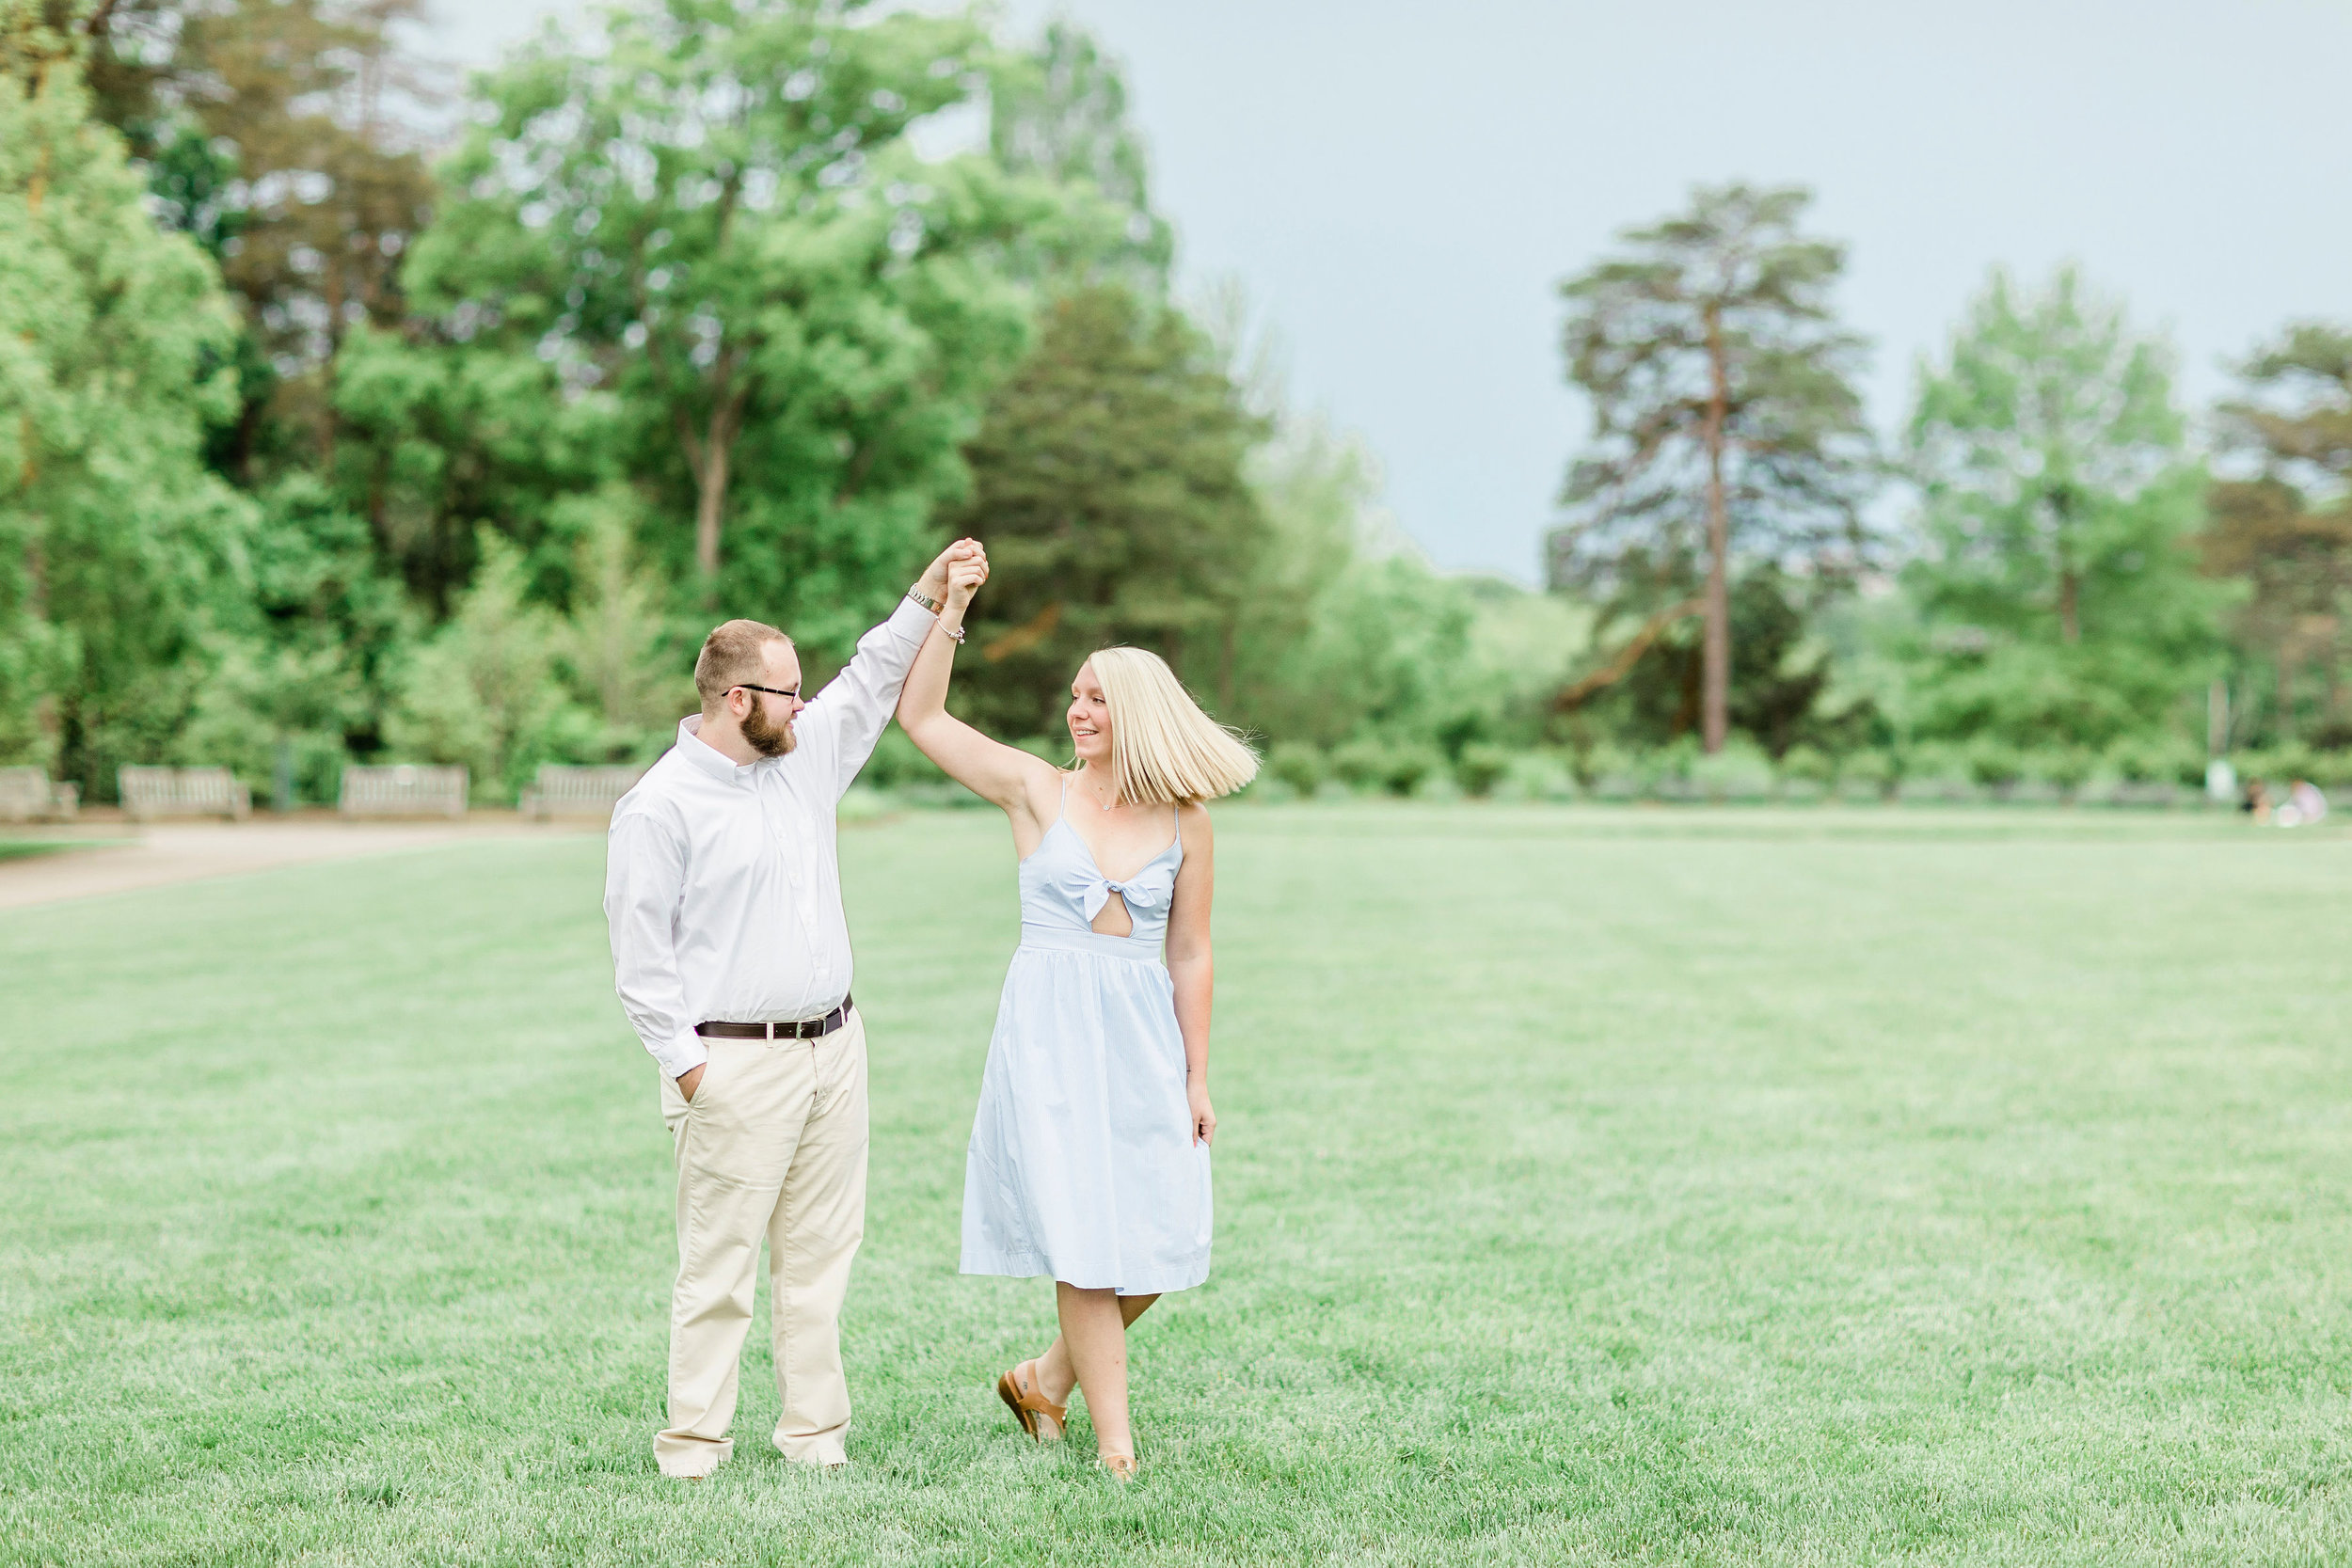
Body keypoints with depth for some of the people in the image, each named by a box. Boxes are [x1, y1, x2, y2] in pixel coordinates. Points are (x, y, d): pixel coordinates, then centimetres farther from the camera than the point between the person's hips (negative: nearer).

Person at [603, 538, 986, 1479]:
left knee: (819, 1257, 8)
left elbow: (873, 684, 25)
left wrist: (930, 595, 17)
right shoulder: (661, 804, -9)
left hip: (833, 1049, 7)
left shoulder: (805, 756, 12)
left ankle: (815, 1434, 14)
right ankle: (692, 1447, 2)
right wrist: (684, 1059, -12)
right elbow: (639, 948, -10)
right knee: (719, 1265, -4)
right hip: (735, 1066, -7)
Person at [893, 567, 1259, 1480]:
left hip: (1143, 1035, 3)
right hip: (1051, 1027, -2)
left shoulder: (1184, 824, 5)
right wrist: (949, 609, -8)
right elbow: (921, 719, -1)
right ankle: (1116, 1448, 2)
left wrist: (1196, 1079, 7)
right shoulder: (1037, 790, 2)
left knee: (1159, 1245, 2)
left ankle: (1047, 1380, 25)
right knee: (1086, 1242, -5)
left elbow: (1190, 957, 8)